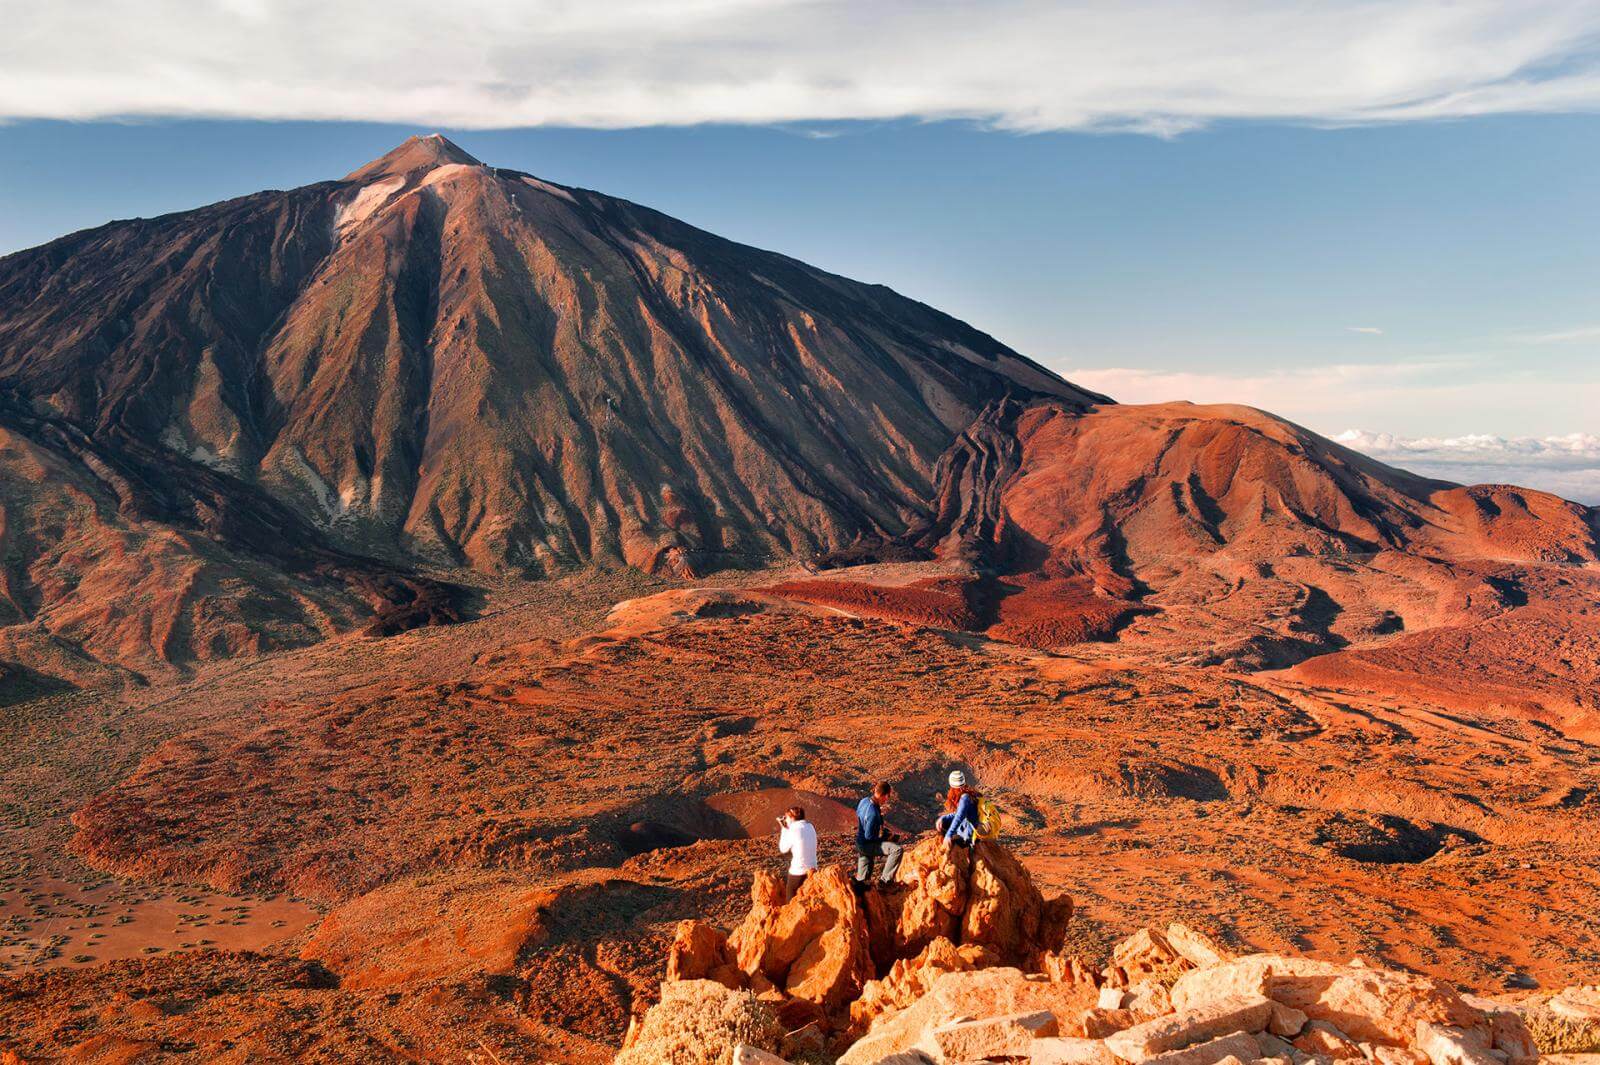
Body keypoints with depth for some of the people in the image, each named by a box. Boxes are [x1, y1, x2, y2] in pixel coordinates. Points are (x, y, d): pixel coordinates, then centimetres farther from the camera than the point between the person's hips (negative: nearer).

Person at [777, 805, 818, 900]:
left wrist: (783, 829, 0)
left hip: (798, 872, -7)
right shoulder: (810, 827, 3)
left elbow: (783, 849, -4)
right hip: (812, 870, 7)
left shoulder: (793, 831, -18)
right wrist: (787, 829, 10)